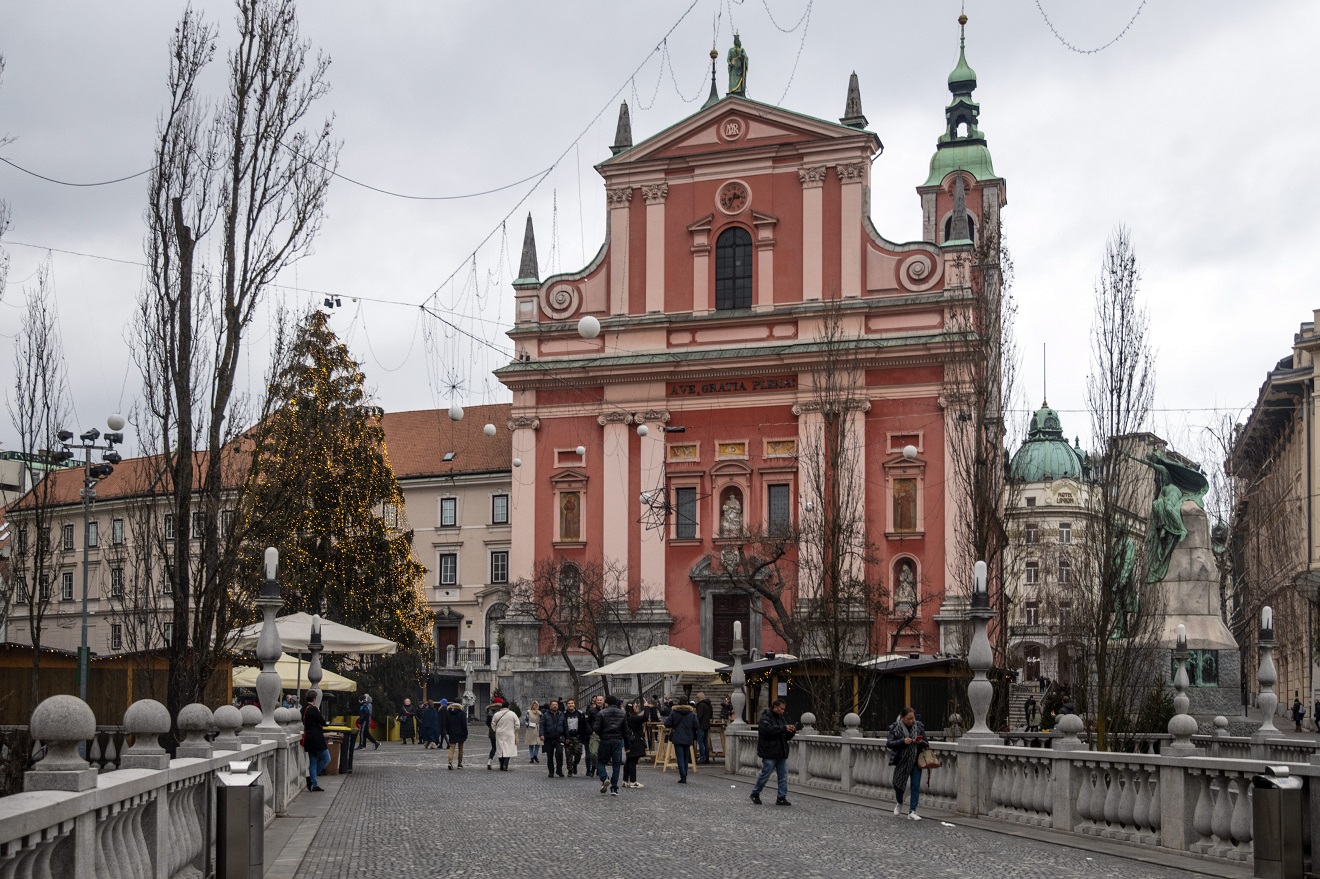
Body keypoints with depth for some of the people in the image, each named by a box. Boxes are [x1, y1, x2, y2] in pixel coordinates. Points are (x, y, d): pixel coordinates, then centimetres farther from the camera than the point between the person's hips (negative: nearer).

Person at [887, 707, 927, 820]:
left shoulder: (919, 726, 2)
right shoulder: (895, 728, -4)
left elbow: (926, 744, 8)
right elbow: (889, 743, -9)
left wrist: (920, 742, -16)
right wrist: (903, 741, -23)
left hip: (916, 761, 1)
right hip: (902, 761, -1)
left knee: (916, 786, -5)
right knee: (899, 783, 7)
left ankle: (912, 811, 0)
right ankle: (899, 803, 37)